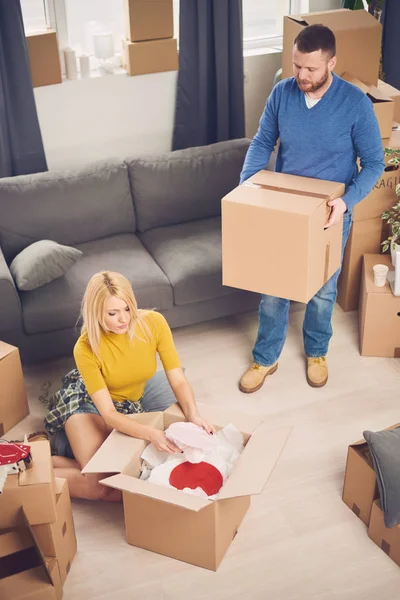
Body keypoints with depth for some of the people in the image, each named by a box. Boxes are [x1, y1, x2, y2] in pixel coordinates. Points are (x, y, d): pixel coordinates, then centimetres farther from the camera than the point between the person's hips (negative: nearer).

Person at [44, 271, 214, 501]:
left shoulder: (153, 323, -24)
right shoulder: (86, 348, -30)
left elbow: (178, 380, -20)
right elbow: (108, 413, -31)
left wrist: (193, 415, -39)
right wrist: (151, 433, -46)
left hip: (134, 402, 5)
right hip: (90, 403, -5)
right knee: (98, 485, -22)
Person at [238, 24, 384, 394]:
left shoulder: (356, 103, -19)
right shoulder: (281, 93, -10)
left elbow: (373, 163, -13)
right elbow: (262, 143, 2)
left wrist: (347, 201, -28)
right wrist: (246, 184, -14)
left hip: (330, 214, -2)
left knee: (323, 290, 15)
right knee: (272, 286, 10)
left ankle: (316, 352, 40)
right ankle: (266, 358, 30)